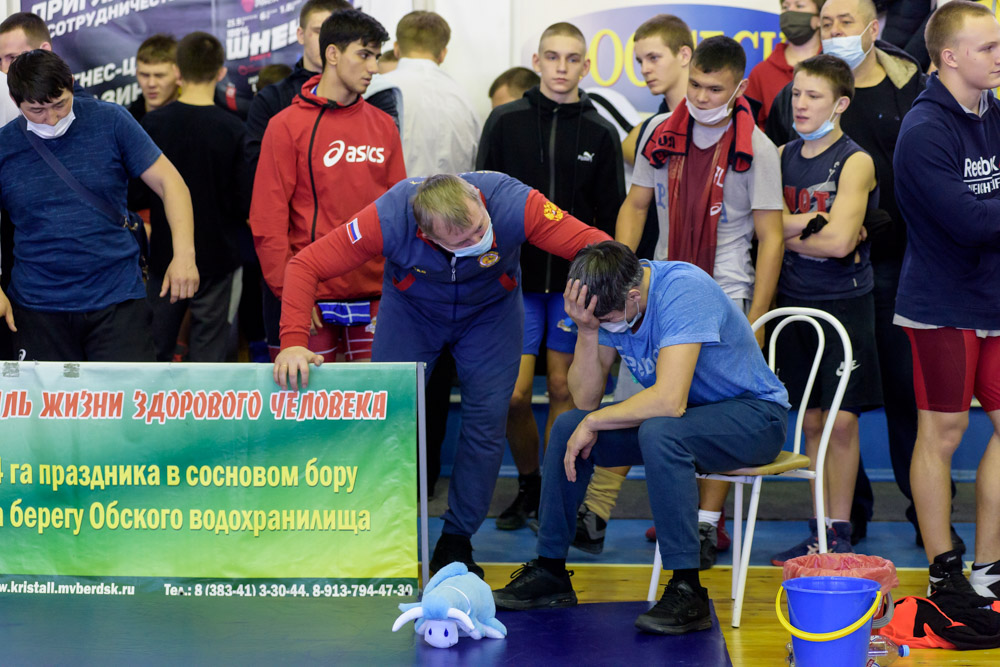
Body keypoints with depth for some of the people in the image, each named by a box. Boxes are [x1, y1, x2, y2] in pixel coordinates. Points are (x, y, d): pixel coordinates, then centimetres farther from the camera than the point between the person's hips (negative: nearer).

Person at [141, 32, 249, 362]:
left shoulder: (153, 123, -8)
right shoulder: (232, 129, -13)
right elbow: (243, 202, -11)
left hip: (164, 254, 2)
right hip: (216, 257, -2)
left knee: (157, 348, 15)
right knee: (208, 348, 6)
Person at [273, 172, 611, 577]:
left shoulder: (513, 204, -38)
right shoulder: (390, 219, -38)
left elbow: (594, 245, -39)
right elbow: (306, 265, -34)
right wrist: (293, 342, -46)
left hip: (490, 312, 0)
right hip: (410, 311, 0)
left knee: (486, 420, -6)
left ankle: (455, 544, 10)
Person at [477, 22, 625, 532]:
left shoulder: (600, 134, 5)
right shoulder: (506, 122, 3)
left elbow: (612, 217, 6)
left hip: (575, 281, 1)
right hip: (517, 280, -1)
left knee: (564, 389, 3)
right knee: (514, 394, -4)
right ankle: (528, 484, 17)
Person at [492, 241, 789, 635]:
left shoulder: (682, 291, -29)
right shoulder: (609, 300, -7)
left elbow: (670, 401, -38)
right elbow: (586, 399, -8)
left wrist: (594, 422, -25)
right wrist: (587, 332, -24)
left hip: (753, 414, -8)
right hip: (689, 411, 8)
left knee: (658, 432, -36)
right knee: (567, 427, -5)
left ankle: (687, 591, -30)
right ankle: (550, 571, 7)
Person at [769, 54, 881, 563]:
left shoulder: (855, 162, -8)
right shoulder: (783, 156, 9)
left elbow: (840, 242, -18)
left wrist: (790, 232, -4)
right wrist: (816, 222, -12)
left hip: (844, 303, -5)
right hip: (794, 300, 5)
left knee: (841, 419, -5)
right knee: (810, 419, 8)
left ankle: (840, 533, 4)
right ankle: (819, 532, 15)